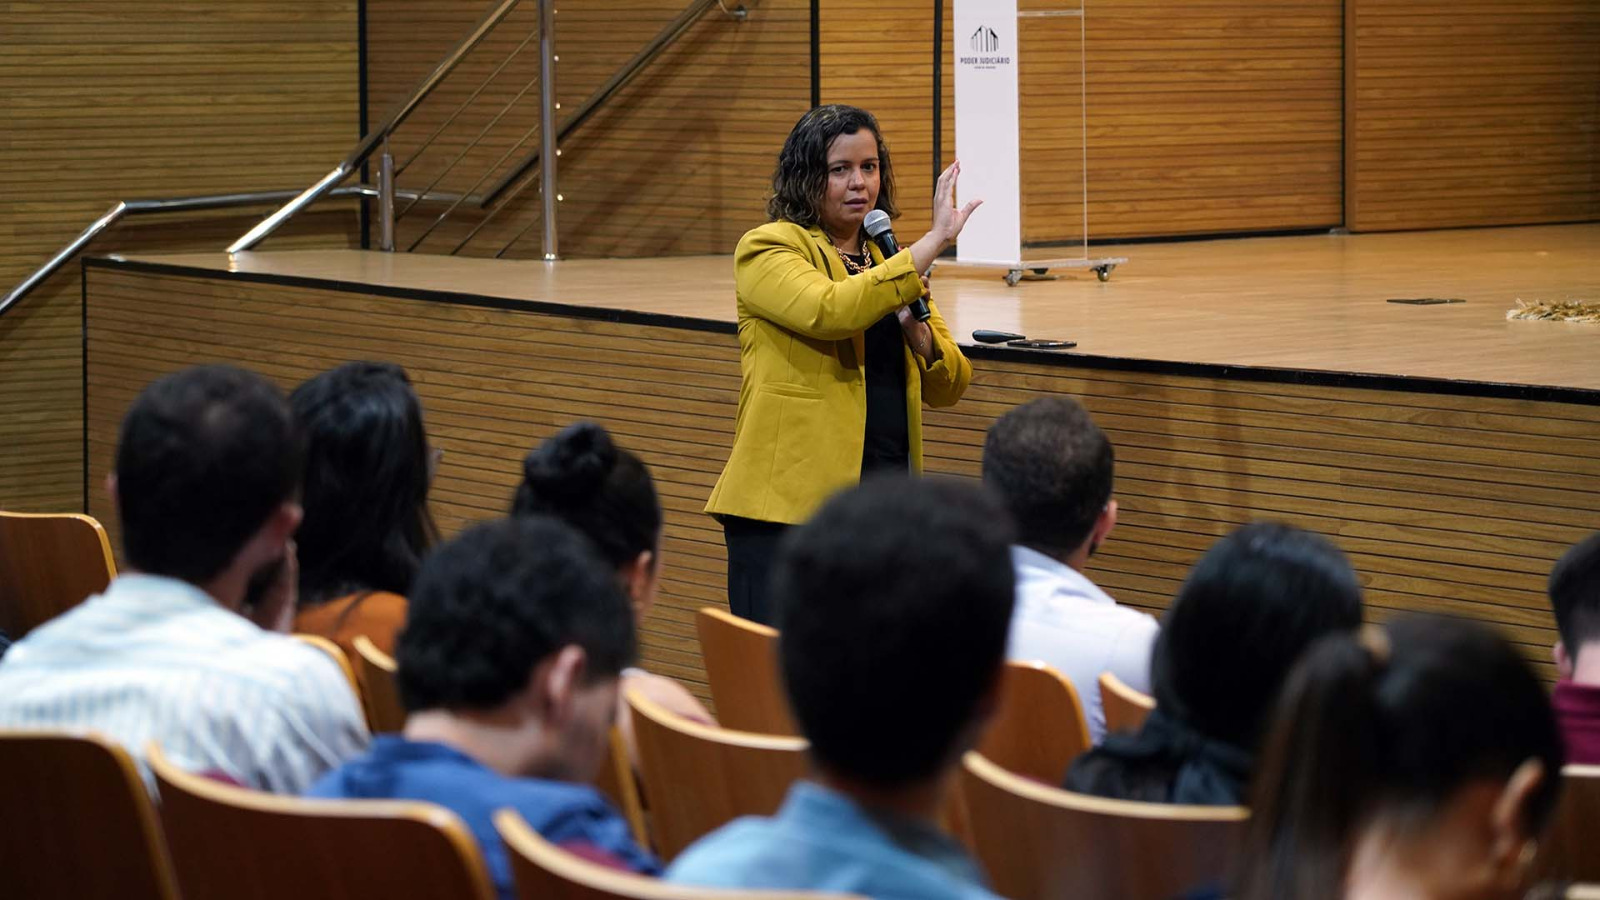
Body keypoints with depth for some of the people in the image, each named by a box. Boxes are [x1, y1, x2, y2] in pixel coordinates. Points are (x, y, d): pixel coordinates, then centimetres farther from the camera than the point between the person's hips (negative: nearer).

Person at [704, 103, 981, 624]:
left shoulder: (890, 261, 18)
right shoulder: (767, 248, -2)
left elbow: (949, 387, 16)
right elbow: (829, 310, -23)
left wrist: (919, 334, -6)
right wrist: (934, 241, -21)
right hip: (791, 503, -6)